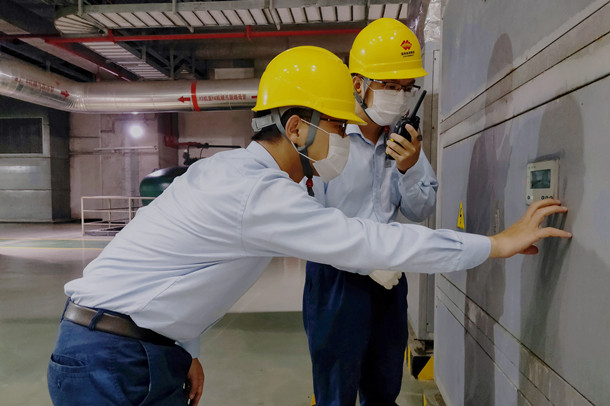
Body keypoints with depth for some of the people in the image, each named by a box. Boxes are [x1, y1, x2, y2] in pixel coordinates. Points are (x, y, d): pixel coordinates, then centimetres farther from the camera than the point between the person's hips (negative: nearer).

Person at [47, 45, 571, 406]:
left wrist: (186, 352, 11)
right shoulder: (259, 193, -25)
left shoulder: (232, 169, 5)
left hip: (154, 352, 9)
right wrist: (499, 242, -17)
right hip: (106, 364, -8)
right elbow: (374, 243, -26)